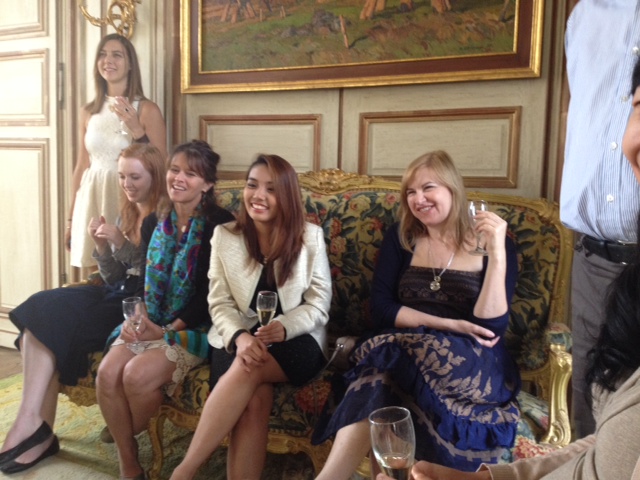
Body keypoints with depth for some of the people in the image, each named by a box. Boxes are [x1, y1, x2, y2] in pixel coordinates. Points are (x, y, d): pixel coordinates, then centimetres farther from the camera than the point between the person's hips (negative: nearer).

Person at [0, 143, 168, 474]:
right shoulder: (127, 213, 16)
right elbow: (115, 277, 14)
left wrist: (122, 244, -19)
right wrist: (102, 247, -4)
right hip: (118, 295, 8)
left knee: (53, 318, -20)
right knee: (42, 310, -15)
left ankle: (33, 423, -12)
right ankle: (35, 424, -19)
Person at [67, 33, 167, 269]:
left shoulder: (147, 110, -5)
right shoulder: (89, 111, 8)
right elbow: (81, 167, 13)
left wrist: (136, 130, -18)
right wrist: (71, 217, 15)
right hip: (92, 201, 4)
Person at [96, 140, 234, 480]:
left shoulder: (220, 225, -11)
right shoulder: (153, 222, 9)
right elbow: (144, 279, 12)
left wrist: (167, 331, -15)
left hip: (195, 327, -5)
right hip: (148, 324, 6)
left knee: (137, 375, -24)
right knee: (107, 373, -18)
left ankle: (127, 438, 11)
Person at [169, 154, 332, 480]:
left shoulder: (310, 237, 1)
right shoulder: (224, 236, 5)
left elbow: (319, 305, 0)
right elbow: (219, 303, 1)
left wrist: (284, 327, -20)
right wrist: (239, 337, -20)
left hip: (296, 341, -1)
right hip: (238, 338, 1)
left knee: (249, 369, -33)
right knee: (255, 399, -31)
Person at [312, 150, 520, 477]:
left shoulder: (491, 243, 1)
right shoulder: (400, 237, 9)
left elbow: (491, 327, -10)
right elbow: (381, 309, 0)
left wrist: (497, 253, -21)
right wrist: (448, 324, -12)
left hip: (472, 365, -2)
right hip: (406, 350, 2)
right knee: (384, 376, -35)